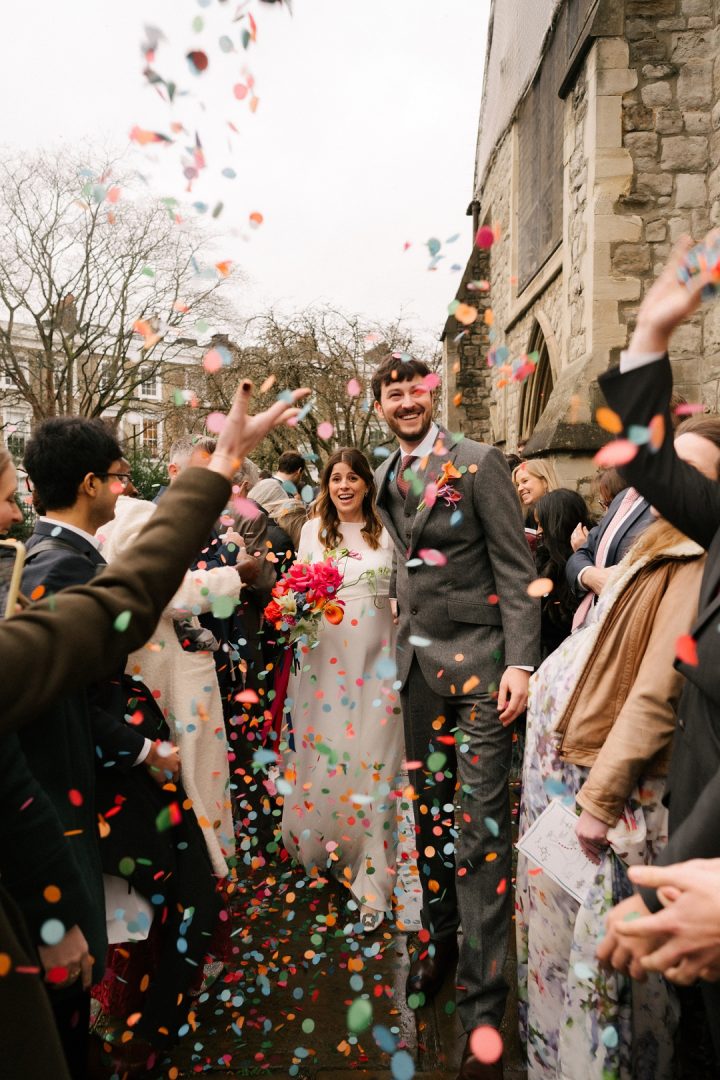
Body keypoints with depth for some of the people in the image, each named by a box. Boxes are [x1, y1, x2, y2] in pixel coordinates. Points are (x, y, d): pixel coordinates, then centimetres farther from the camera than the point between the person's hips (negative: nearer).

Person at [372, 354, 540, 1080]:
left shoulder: (479, 464, -7)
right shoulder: (386, 481, 11)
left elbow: (516, 568, -10)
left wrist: (520, 661, -16)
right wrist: (403, 632, 10)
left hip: (477, 660, -5)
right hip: (417, 660, 5)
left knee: (479, 824, -1)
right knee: (429, 808, 15)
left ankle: (482, 1000, 13)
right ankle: (438, 938, 36)